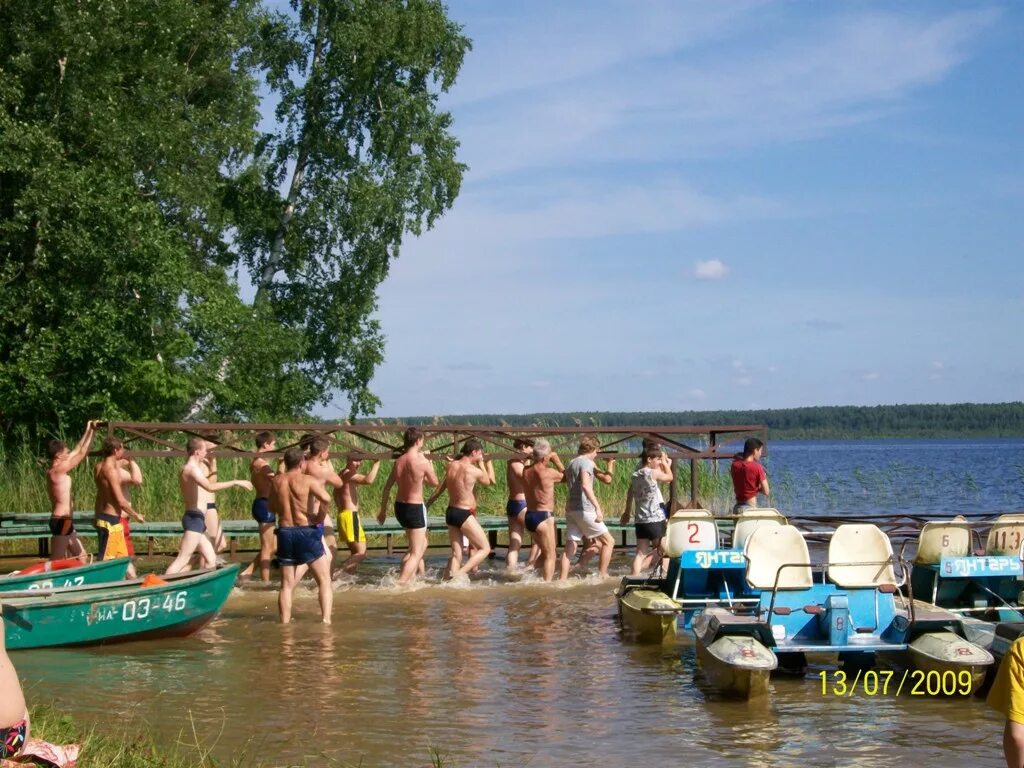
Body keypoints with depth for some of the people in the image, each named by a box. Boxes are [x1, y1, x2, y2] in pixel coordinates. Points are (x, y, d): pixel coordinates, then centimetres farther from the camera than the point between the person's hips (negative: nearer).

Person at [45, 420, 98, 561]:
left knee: (80, 555, 17)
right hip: (61, 521, -10)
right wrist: (91, 432, -6)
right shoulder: (57, 470, -16)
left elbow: (76, 452, 19)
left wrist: (88, 432, 19)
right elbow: (81, 454, -15)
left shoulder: (56, 470, 10)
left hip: (63, 521, 10)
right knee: (56, 560, -9)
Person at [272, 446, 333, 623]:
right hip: (307, 532, -4)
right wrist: (319, 517, -9)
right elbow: (326, 499, -23)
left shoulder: (276, 481, 7)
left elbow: (273, 508, 19)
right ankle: (326, 619, -10)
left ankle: (284, 623, 8)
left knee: (287, 585, 11)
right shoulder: (308, 480, -7)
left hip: (285, 532, 4)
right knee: (324, 580, 4)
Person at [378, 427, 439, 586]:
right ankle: (401, 584, -9)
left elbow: (387, 488, 7)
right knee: (416, 553, 1)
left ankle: (410, 577, 25)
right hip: (415, 508, -7)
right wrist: (430, 467, 14)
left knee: (422, 543, 27)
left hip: (399, 507, 7)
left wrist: (383, 510, 17)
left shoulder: (398, 461, 1)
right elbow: (434, 483, -2)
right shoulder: (422, 462, -17)